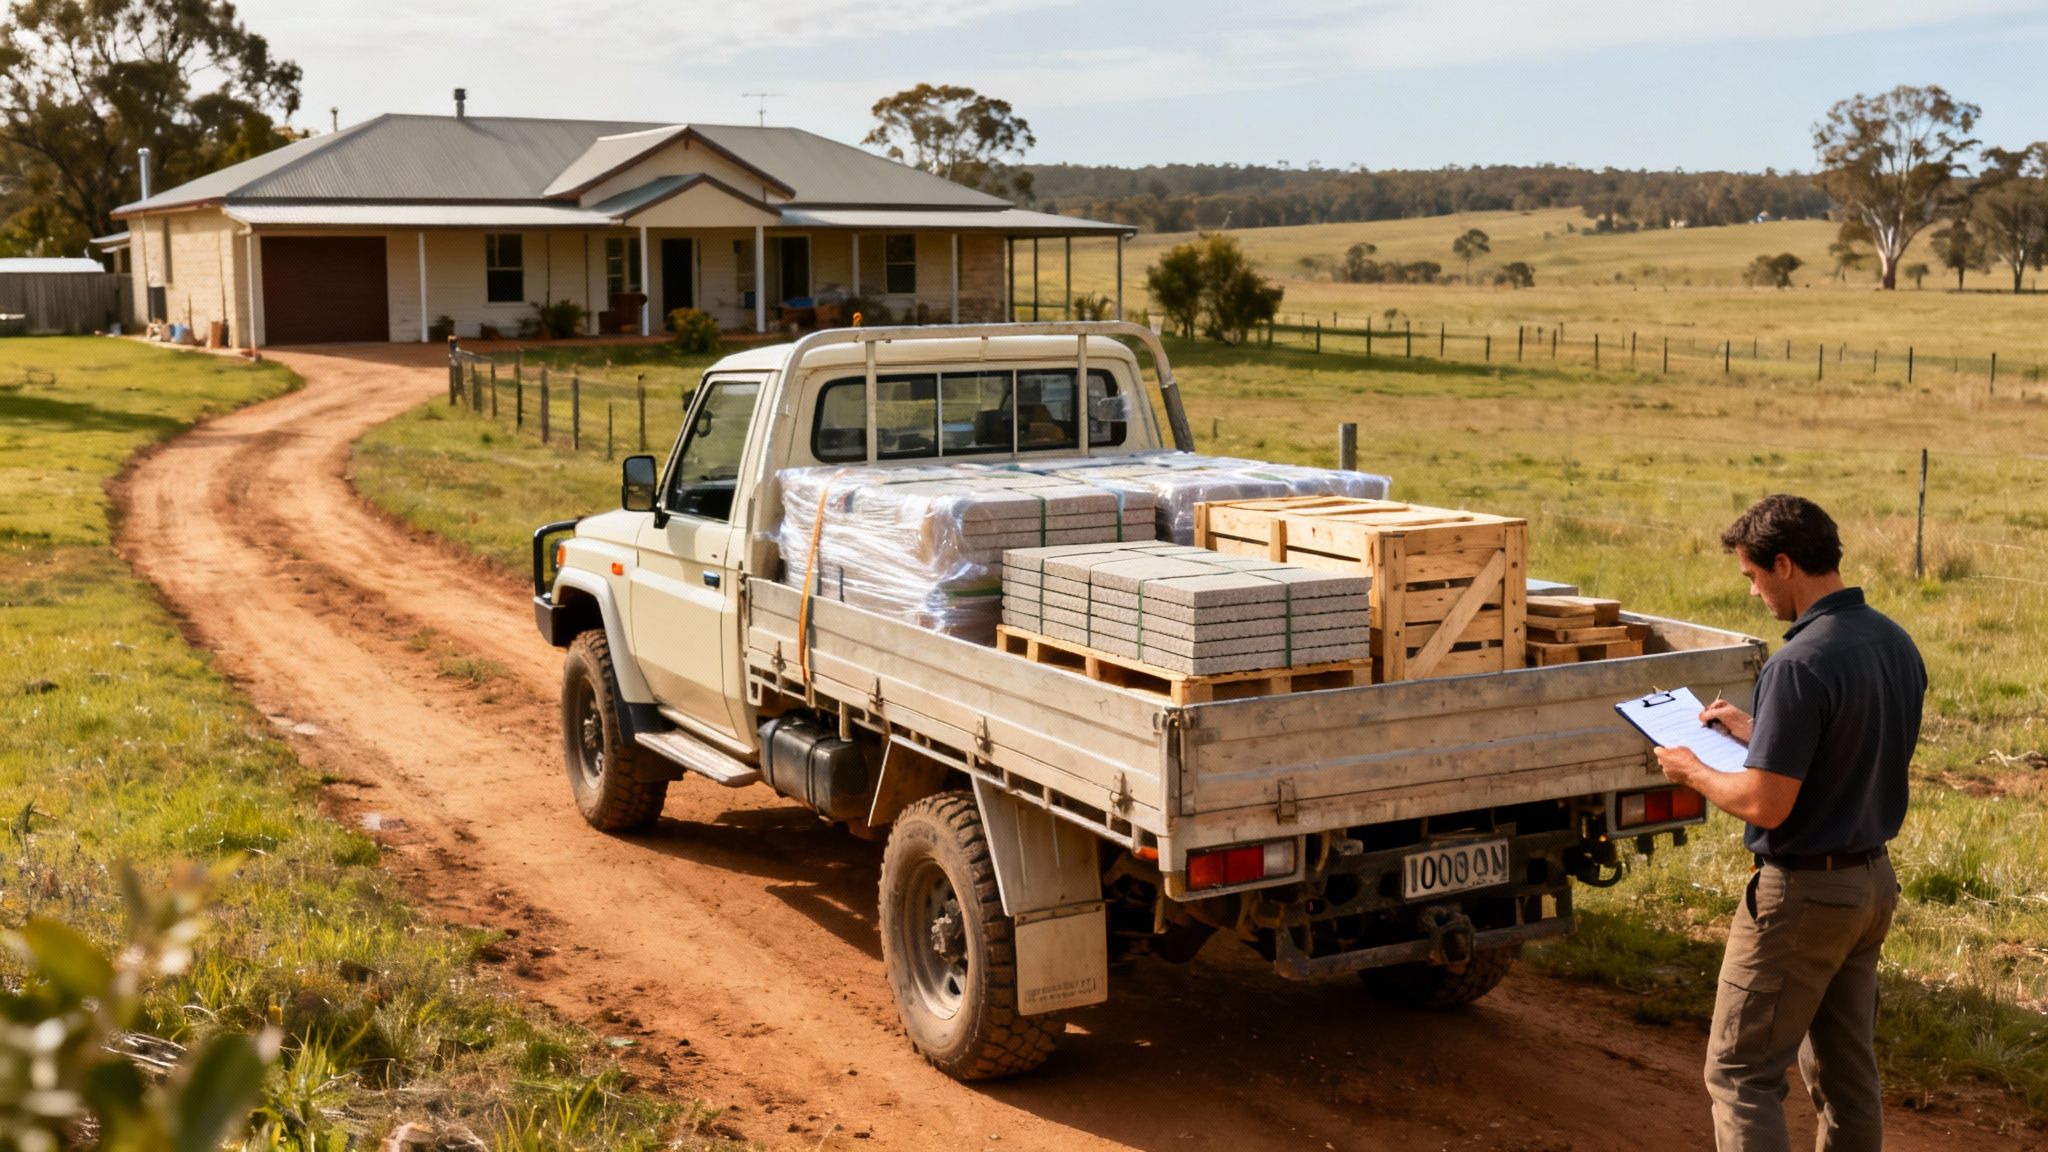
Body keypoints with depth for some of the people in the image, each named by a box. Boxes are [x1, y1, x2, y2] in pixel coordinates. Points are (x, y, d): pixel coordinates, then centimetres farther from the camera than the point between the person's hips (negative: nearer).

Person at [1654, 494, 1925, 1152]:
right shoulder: (1897, 644, 4)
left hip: (1803, 893, -9)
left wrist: (1693, 772, -6)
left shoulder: (1800, 664, -24)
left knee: (1741, 1074, 1)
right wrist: (1754, 731, 18)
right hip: (1872, 878, 9)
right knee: (1847, 1073, 17)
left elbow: (1766, 805, -25)